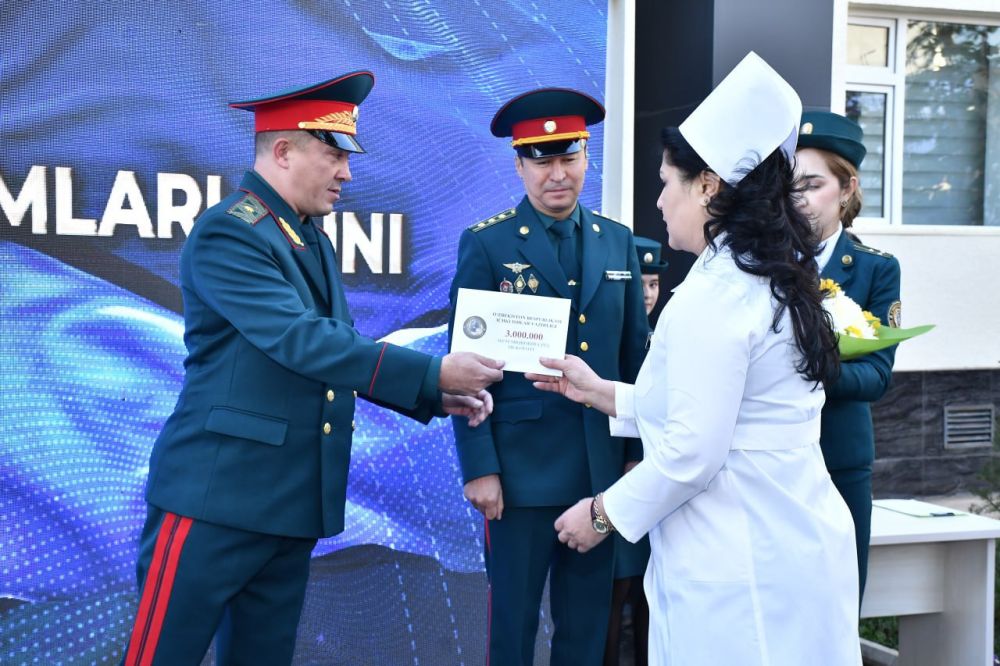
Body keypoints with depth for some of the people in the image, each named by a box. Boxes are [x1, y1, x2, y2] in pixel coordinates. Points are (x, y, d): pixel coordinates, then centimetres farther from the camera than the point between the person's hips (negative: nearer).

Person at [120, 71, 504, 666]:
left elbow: (341, 350, 17)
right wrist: (433, 371, -22)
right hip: (218, 498, -9)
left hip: (295, 505, 9)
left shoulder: (312, 241, 15)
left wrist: (435, 397, 3)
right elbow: (302, 343, -23)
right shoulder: (228, 233, -13)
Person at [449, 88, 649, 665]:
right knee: (514, 618, 7)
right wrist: (479, 467, -11)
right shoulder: (487, 244, -5)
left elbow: (635, 355, 11)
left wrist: (637, 453, 8)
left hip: (603, 467, 4)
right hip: (523, 465, -4)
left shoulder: (618, 242, 7)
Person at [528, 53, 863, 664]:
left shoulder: (711, 296, -18)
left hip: (740, 568, -9)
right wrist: (602, 393, 21)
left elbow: (692, 452, -20)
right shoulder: (777, 280, 10)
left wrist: (603, 514, -6)